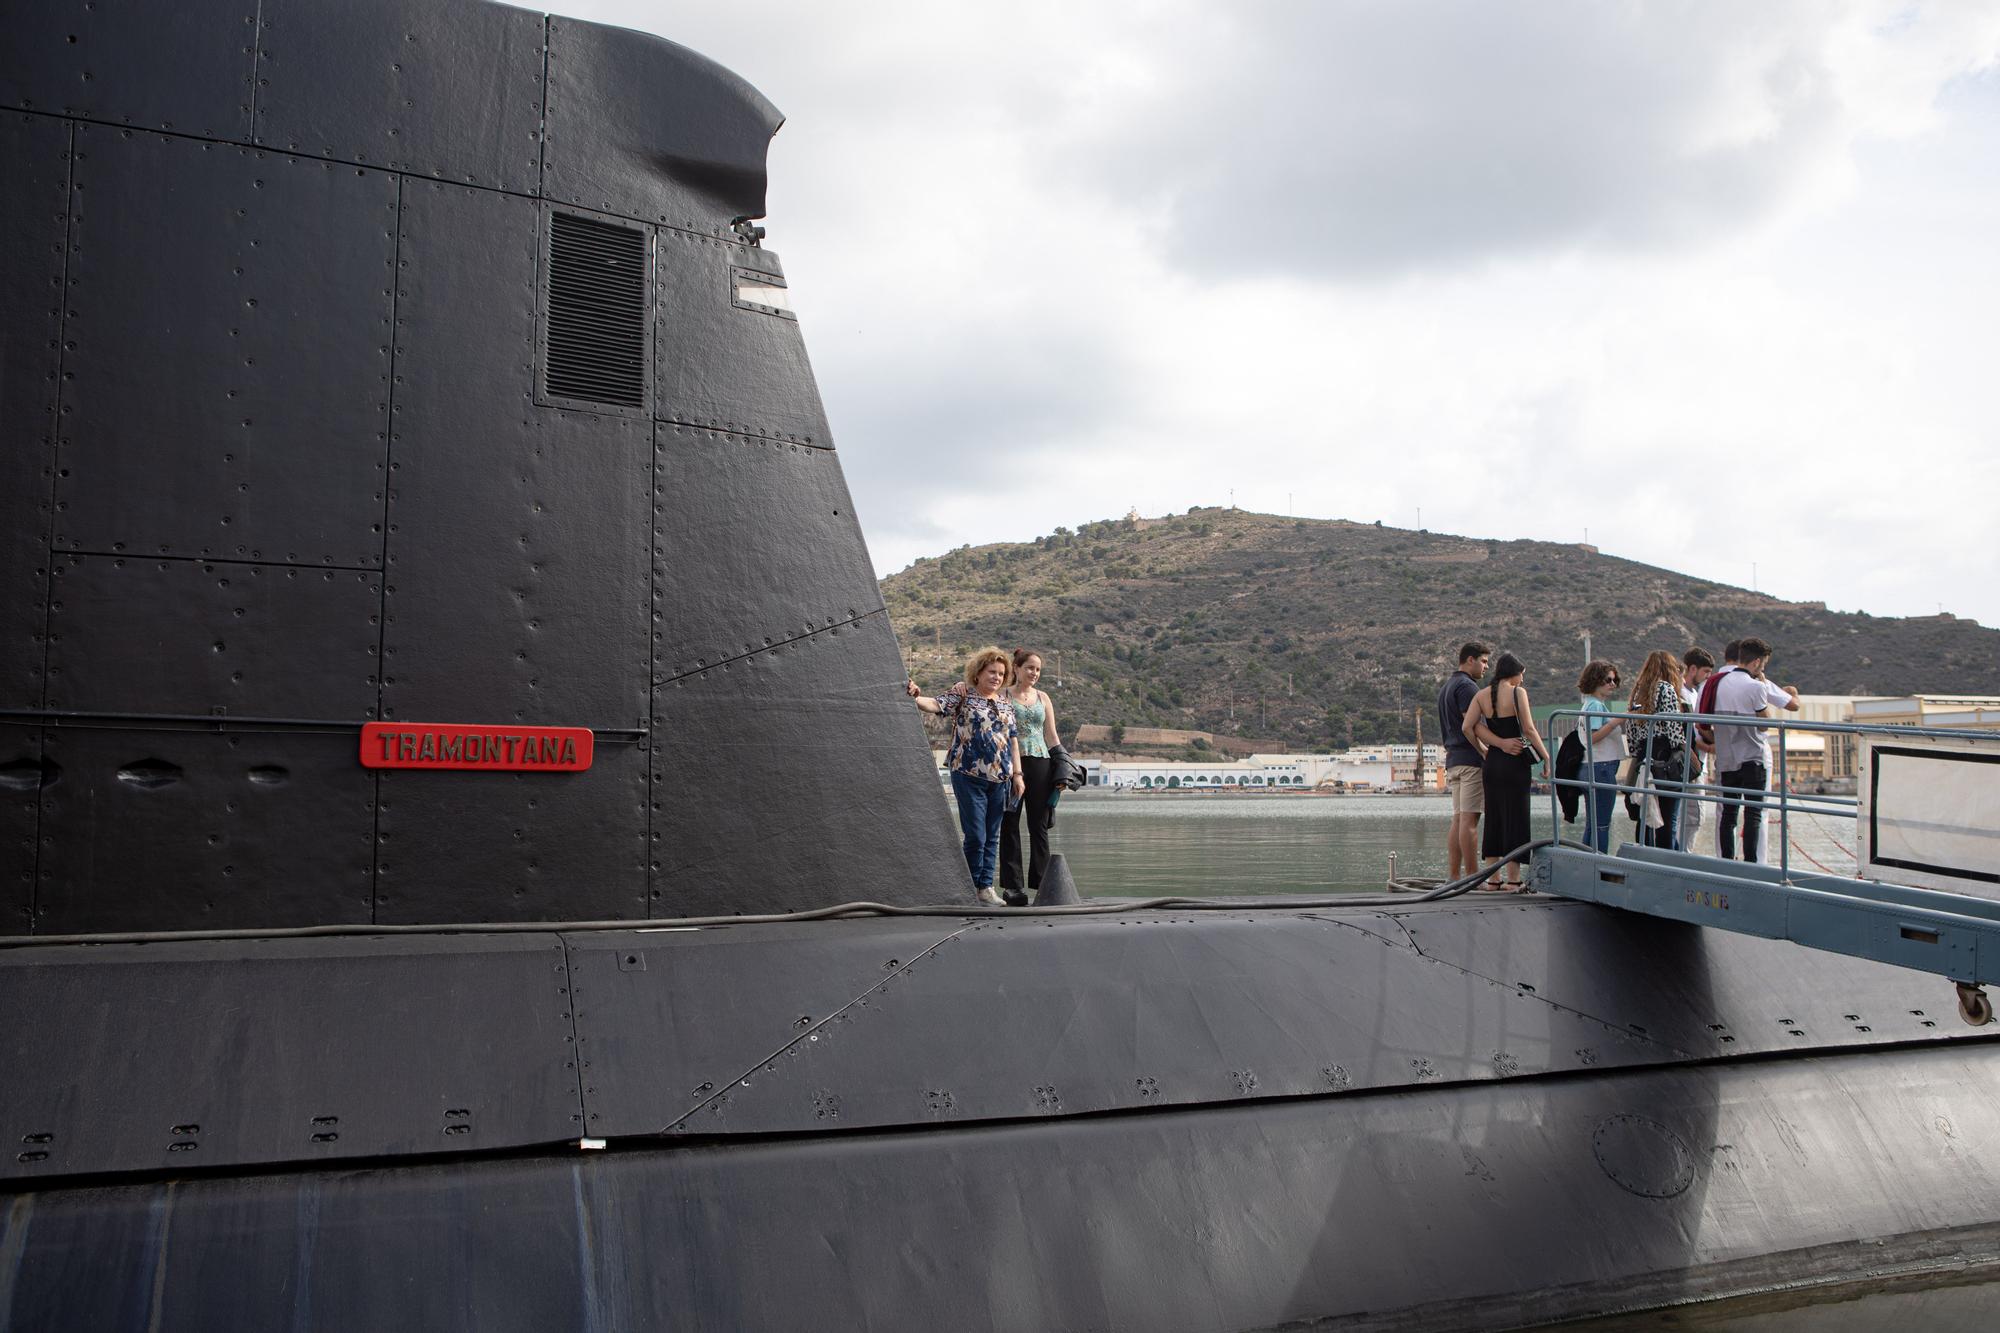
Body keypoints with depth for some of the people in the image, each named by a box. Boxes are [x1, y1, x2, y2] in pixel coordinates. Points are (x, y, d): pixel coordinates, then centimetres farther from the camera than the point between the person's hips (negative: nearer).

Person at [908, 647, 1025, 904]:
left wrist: (1017, 774, 11)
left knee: (992, 836, 8)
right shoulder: (962, 697, 0)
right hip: (969, 776, -5)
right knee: (976, 835, -6)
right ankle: (970, 887, 9)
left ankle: (986, 886, 16)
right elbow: (935, 704, -15)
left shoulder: (1006, 706, 15)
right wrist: (914, 697, -36)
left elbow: (1013, 740, 16)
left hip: (1000, 777, 5)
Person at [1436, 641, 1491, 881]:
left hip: (1453, 760, 9)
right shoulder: (1467, 686, -9)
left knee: (1458, 819, 7)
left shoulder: (1445, 688, 22)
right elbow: (1470, 726, -19)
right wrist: (1485, 752, -19)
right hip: (1471, 759, -9)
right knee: (1469, 819, -9)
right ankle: (1473, 877, -9)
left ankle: (1454, 877, 6)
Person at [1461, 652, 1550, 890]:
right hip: (1514, 763, -5)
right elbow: (1528, 729, -12)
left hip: (1491, 763, 5)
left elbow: (1468, 727, 0)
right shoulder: (1517, 692, -8)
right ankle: (1513, 880, 0)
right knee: (1515, 817, 0)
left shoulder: (1481, 695, 7)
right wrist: (1547, 757, -7)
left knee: (1493, 818, 11)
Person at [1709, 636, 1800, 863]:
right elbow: (1793, 705, -3)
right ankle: (1751, 862, -4)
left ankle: (1726, 861, 11)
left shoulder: (1720, 684, 6)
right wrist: (1793, 691, 17)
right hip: (1753, 758, -6)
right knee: (1754, 813, -1)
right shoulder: (1757, 686, -13)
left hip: (1726, 758, 6)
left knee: (1727, 812, 9)